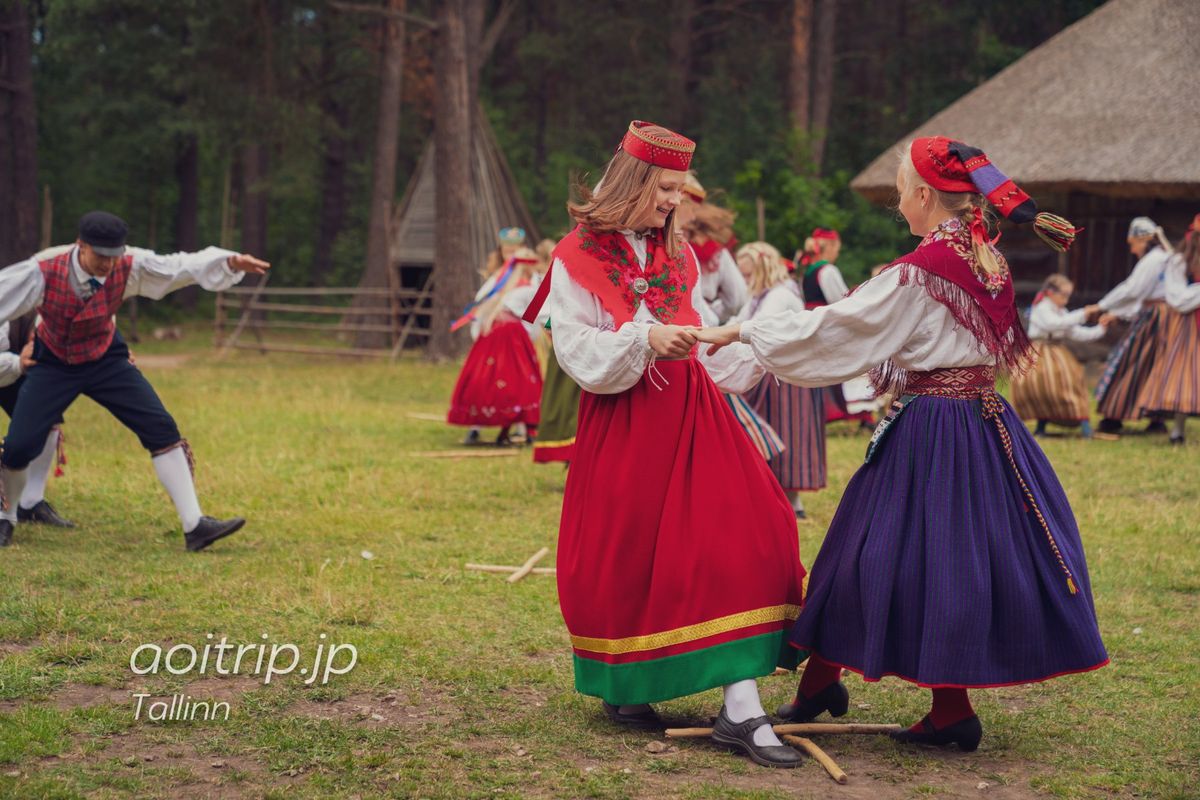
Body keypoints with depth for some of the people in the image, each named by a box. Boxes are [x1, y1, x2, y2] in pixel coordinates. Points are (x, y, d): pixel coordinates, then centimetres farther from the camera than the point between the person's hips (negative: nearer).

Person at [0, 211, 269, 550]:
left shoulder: (128, 268, -21)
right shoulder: (42, 274, -28)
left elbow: (182, 266, -18)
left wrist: (230, 262, -32)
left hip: (106, 360, 2)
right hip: (53, 365, -2)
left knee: (162, 429, -9)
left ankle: (194, 525, -5)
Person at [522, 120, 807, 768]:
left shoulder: (679, 256, 15)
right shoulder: (577, 256, -2)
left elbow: (706, 345, 16)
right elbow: (579, 353, -10)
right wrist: (644, 339, -23)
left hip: (692, 413, 4)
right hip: (620, 423, -4)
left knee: (739, 535, -10)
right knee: (621, 557, 2)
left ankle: (742, 710, -13)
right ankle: (621, 688, 27)